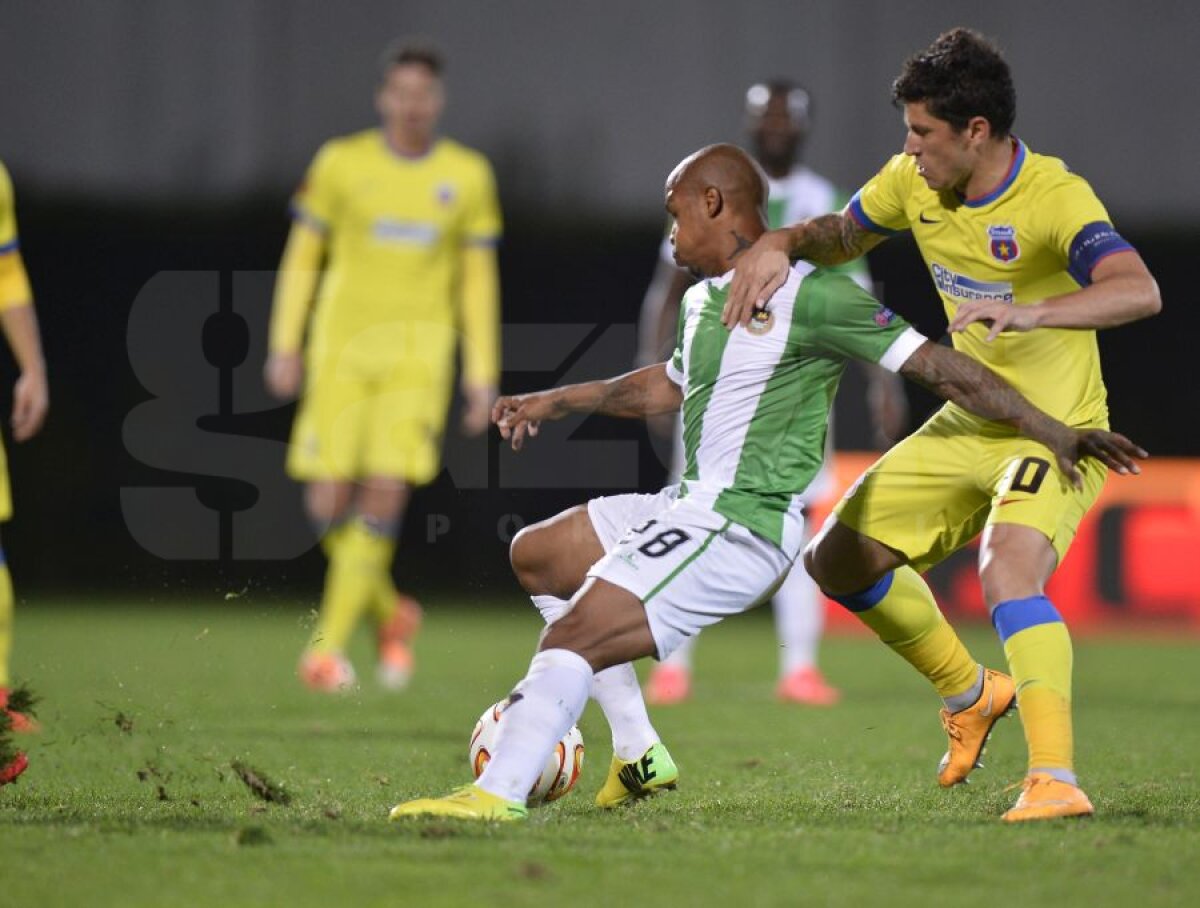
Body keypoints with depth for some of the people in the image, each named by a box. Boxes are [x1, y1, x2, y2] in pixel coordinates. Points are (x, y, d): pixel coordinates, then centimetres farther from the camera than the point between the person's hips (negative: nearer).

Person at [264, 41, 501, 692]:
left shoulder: (467, 175, 5)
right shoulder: (341, 163, 2)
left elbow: (478, 279, 9)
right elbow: (302, 256, 6)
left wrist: (483, 375, 4)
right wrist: (284, 346, -1)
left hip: (419, 353, 0)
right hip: (343, 346, 0)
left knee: (385, 494, -16)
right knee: (329, 504, -5)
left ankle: (329, 644, -9)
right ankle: (389, 613, 22)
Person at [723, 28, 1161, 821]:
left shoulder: (1054, 198, -26)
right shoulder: (912, 183, -4)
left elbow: (1140, 292, -41)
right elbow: (840, 235, 15)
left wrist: (1027, 313, -56)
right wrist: (778, 245, -8)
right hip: (966, 427, 8)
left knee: (1009, 572, -33)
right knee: (839, 561, 10)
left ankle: (1057, 781, -35)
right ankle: (971, 696, 30)